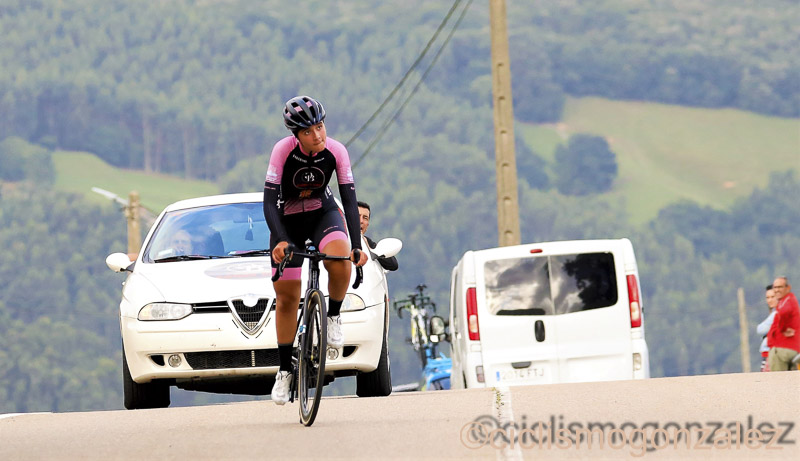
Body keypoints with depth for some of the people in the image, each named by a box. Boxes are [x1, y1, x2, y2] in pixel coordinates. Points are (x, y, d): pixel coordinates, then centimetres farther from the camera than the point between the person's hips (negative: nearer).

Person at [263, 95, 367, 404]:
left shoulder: (336, 151, -22)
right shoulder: (283, 150, -26)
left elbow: (350, 200, -20)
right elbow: (269, 201, -28)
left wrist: (356, 246, -29)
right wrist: (280, 241, -42)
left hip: (323, 214, 0)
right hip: (288, 221, 0)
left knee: (340, 261, -33)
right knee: (287, 298, 1)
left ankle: (333, 316, -5)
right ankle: (285, 370, 16)